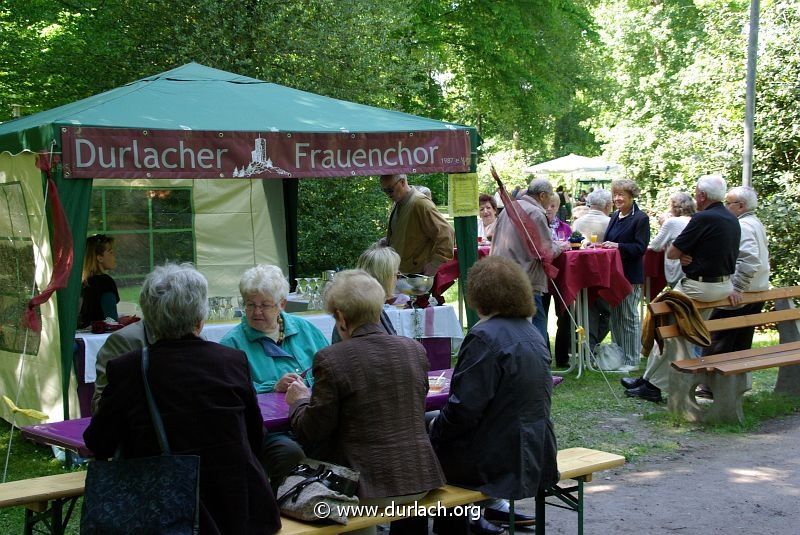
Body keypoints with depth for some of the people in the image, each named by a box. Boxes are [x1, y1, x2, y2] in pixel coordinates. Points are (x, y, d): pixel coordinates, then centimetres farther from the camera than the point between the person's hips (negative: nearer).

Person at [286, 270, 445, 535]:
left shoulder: (331, 359, -13)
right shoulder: (415, 349, 2)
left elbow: (312, 432, -6)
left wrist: (299, 401, 14)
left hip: (368, 487, -5)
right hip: (419, 481, 5)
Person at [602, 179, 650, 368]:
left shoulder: (640, 218, -11)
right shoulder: (615, 217, 12)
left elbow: (640, 247, -17)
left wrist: (617, 246, -24)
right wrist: (600, 245, 2)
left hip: (630, 275, -8)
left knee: (629, 317, 0)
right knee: (615, 315, 14)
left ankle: (631, 360, 9)